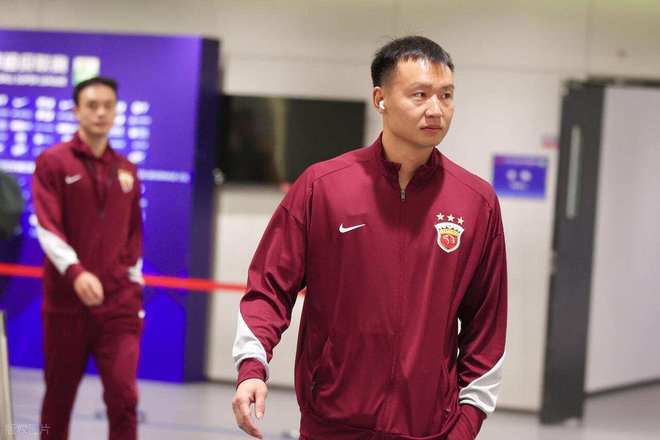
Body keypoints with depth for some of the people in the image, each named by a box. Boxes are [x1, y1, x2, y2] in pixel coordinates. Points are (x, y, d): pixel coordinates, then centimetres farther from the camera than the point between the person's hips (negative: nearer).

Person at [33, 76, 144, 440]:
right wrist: (75, 271, -27)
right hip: (66, 304, -2)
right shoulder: (53, 162, -1)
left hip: (118, 305, 2)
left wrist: (134, 291, 12)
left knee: (123, 395, -10)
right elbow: (46, 228, -12)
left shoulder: (126, 170, 12)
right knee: (59, 398, 7)